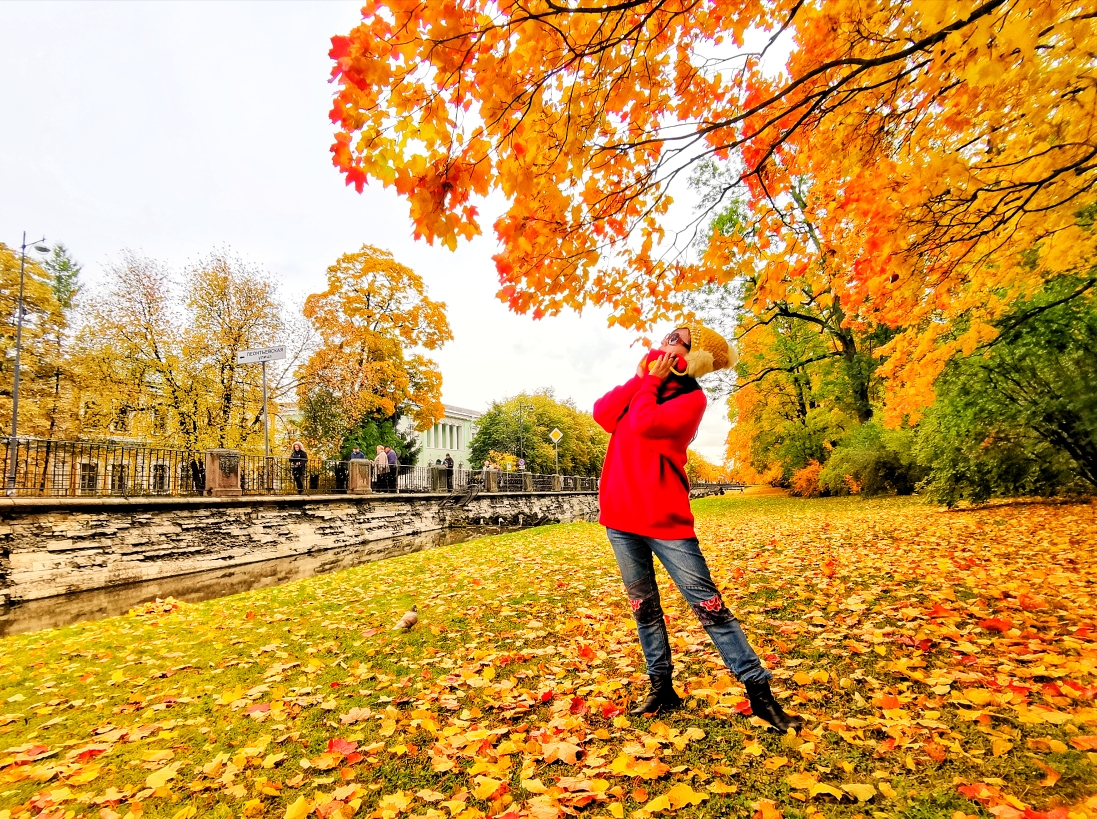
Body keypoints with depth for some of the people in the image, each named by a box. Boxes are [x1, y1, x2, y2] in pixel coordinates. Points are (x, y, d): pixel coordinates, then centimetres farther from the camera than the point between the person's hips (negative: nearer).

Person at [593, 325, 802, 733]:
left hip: (664, 518, -6)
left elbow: (643, 424, -25)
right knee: (643, 606, 15)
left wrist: (652, 381, -10)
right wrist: (641, 376, -5)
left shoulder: (691, 398, -9)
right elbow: (603, 415, -3)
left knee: (708, 605, -3)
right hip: (619, 514, 7)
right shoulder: (642, 384, 12)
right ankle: (662, 687, 30)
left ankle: (760, 692, 11)